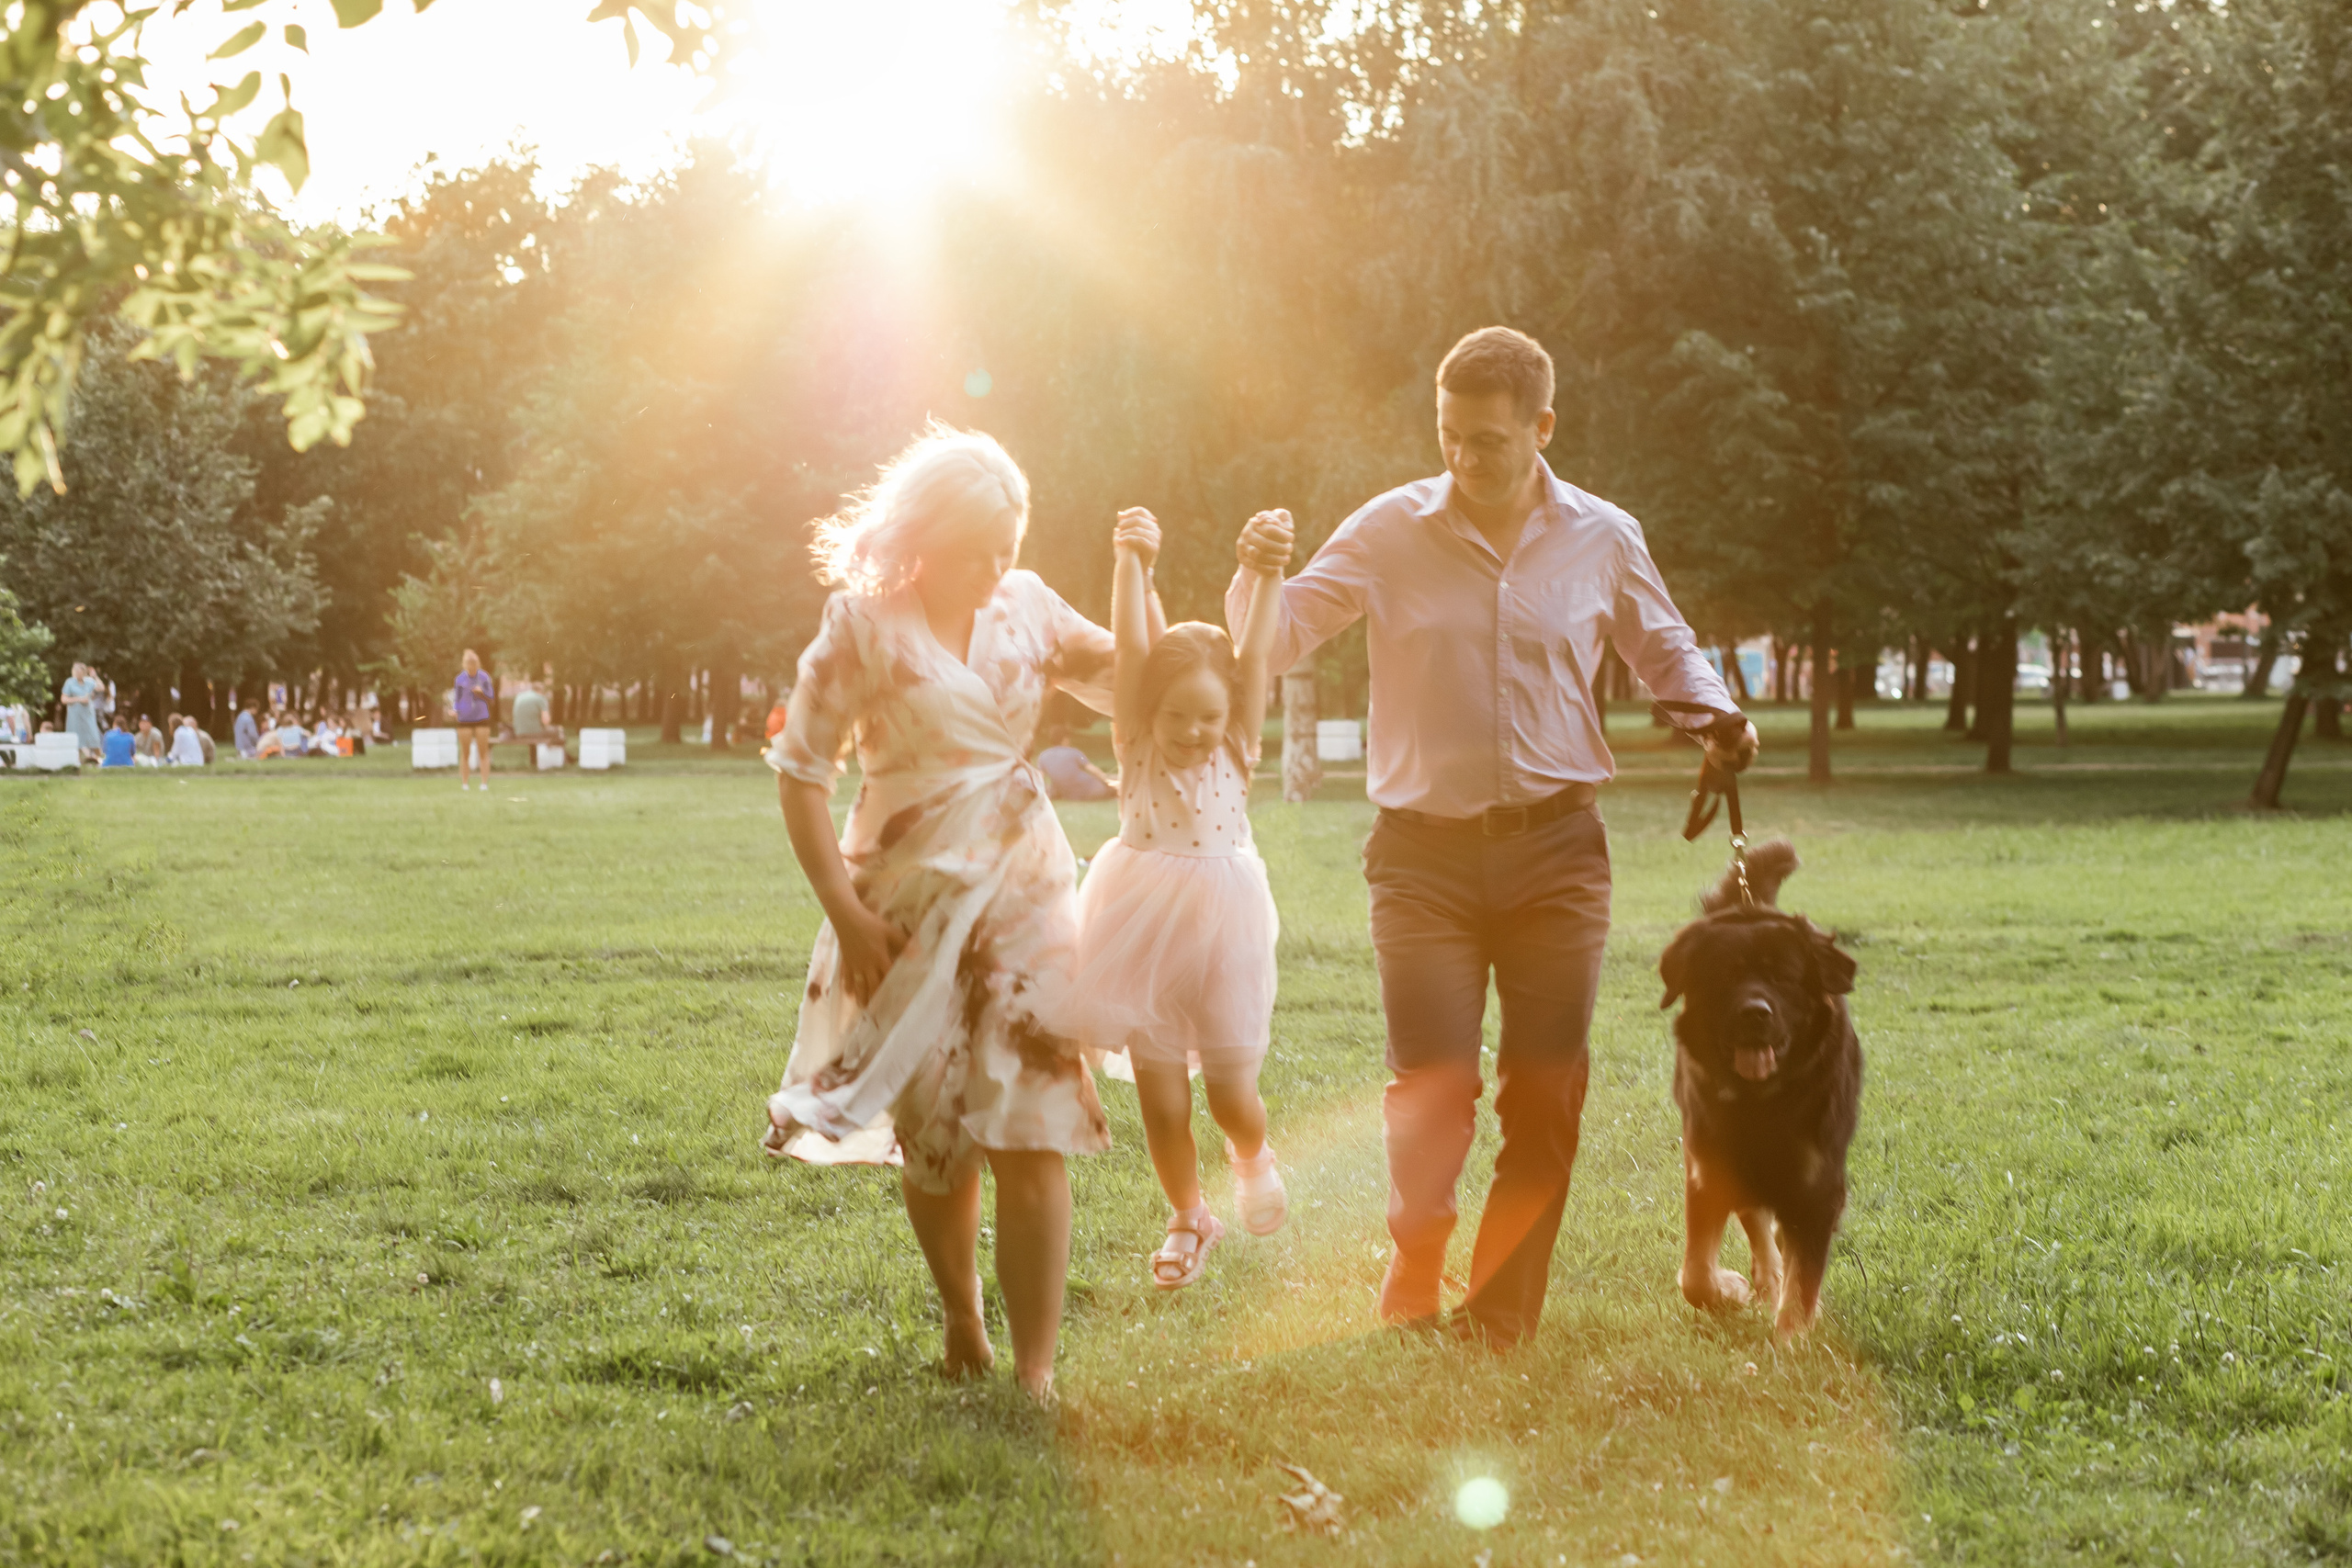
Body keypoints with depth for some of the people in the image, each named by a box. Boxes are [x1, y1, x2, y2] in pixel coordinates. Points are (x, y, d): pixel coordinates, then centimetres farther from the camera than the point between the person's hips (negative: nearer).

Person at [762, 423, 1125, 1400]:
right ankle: (962, 1317, 32)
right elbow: (801, 771, -5)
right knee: (937, 1135, 7)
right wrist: (845, 911, -10)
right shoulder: (864, 622, -7)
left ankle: (1035, 1374, -7)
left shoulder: (1027, 607, 5)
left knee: (1031, 1134, -8)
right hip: (914, 897, -2)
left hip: (1024, 888, 2)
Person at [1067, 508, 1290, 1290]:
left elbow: (1253, 658, -12)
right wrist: (1131, 563, -25)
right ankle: (1189, 1218, 27)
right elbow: (1130, 651, -15)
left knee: (1232, 1093, 3)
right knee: (1162, 1101, 4)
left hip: (1221, 931, 0)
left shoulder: (1235, 753, -2)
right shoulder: (1138, 750, -5)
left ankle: (1252, 1160, 38)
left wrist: (1267, 576, -21)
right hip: (1145, 932, 0)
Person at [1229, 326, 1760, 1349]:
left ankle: (1500, 1324, 15)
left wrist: (1712, 712, 1)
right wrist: (1256, 574, -23)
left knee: (1545, 1095, 2)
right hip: (1423, 853, -2)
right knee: (1432, 1088, -8)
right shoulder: (1391, 532, -1)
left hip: (1555, 852, 2)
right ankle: (1410, 1295, 14)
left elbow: (1663, 649, 21)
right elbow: (1276, 643, -2)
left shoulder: (1603, 538, 4)